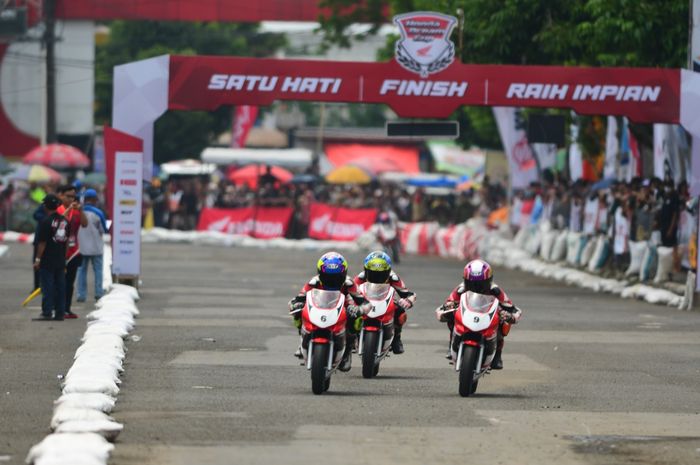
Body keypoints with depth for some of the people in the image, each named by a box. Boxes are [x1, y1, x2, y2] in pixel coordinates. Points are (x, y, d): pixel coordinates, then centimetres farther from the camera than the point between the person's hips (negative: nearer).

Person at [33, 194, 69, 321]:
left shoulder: (46, 222, -14)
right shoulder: (65, 221, 7)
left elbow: (42, 243, -15)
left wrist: (38, 259, -9)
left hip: (47, 261, -6)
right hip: (61, 261, 6)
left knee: (47, 287, -3)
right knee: (60, 286, 8)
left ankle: (47, 313, -5)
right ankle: (59, 313, 10)